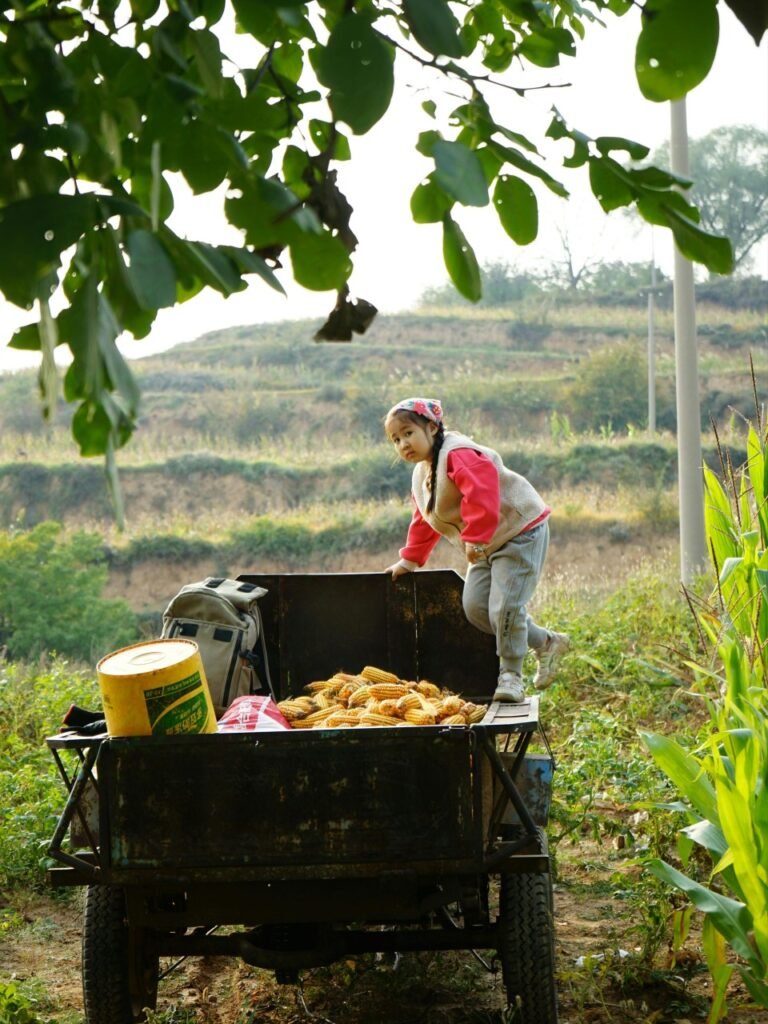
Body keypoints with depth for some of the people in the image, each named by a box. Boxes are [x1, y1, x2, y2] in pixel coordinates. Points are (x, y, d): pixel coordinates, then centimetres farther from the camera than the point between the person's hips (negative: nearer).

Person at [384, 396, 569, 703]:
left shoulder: (458, 454, -21)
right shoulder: (421, 474, 11)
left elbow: (483, 493, -37)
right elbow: (424, 521, 24)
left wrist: (475, 538, -41)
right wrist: (410, 559, 23)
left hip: (520, 532, -10)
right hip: (487, 546, 10)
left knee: (504, 606, -15)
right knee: (475, 607, 0)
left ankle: (511, 674, 4)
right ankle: (546, 643, 15)